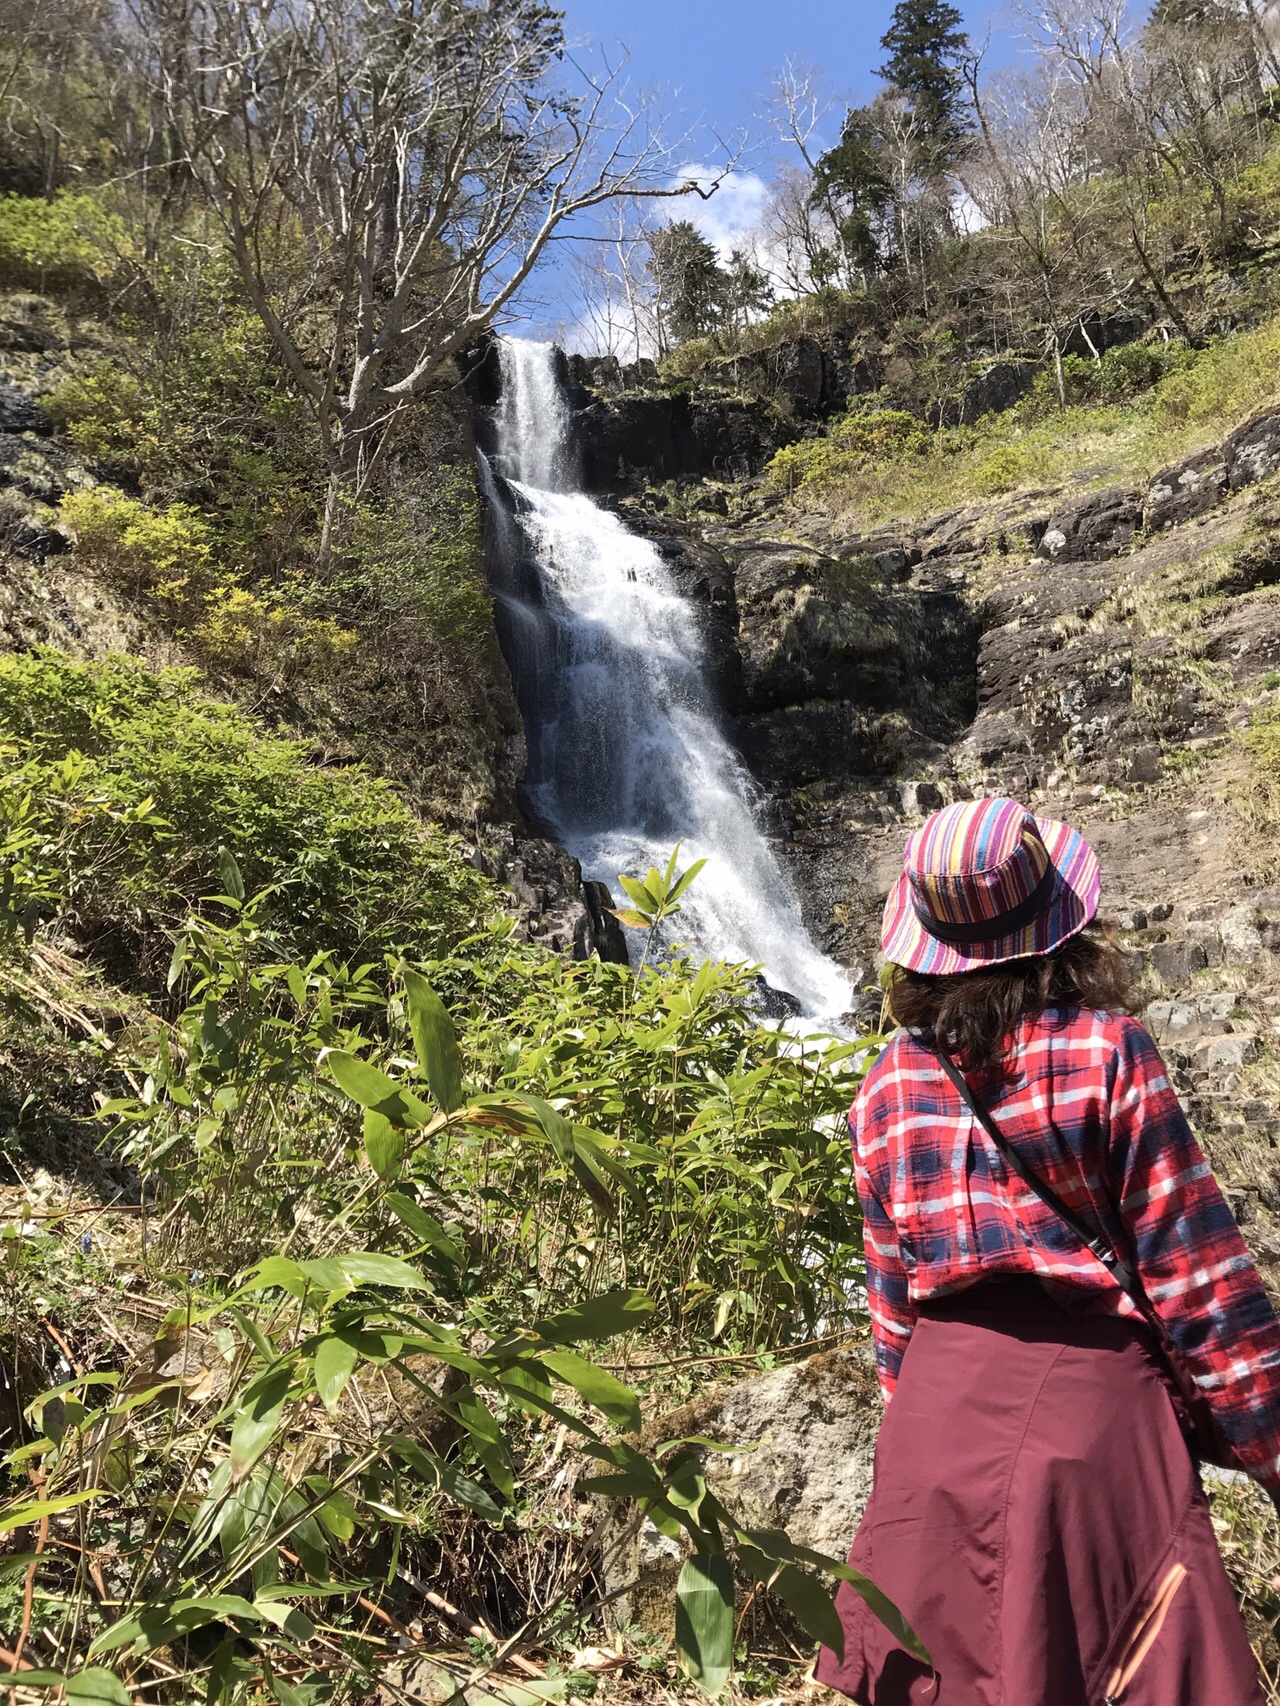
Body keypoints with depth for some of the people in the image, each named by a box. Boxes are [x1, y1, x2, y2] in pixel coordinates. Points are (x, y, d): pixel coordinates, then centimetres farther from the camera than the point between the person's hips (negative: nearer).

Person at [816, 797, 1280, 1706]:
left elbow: (891, 1282, 8)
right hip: (1091, 1390, -3)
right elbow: (1193, 1266, -9)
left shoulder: (889, 1083, 0)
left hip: (942, 1392, 4)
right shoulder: (1107, 1051, -11)